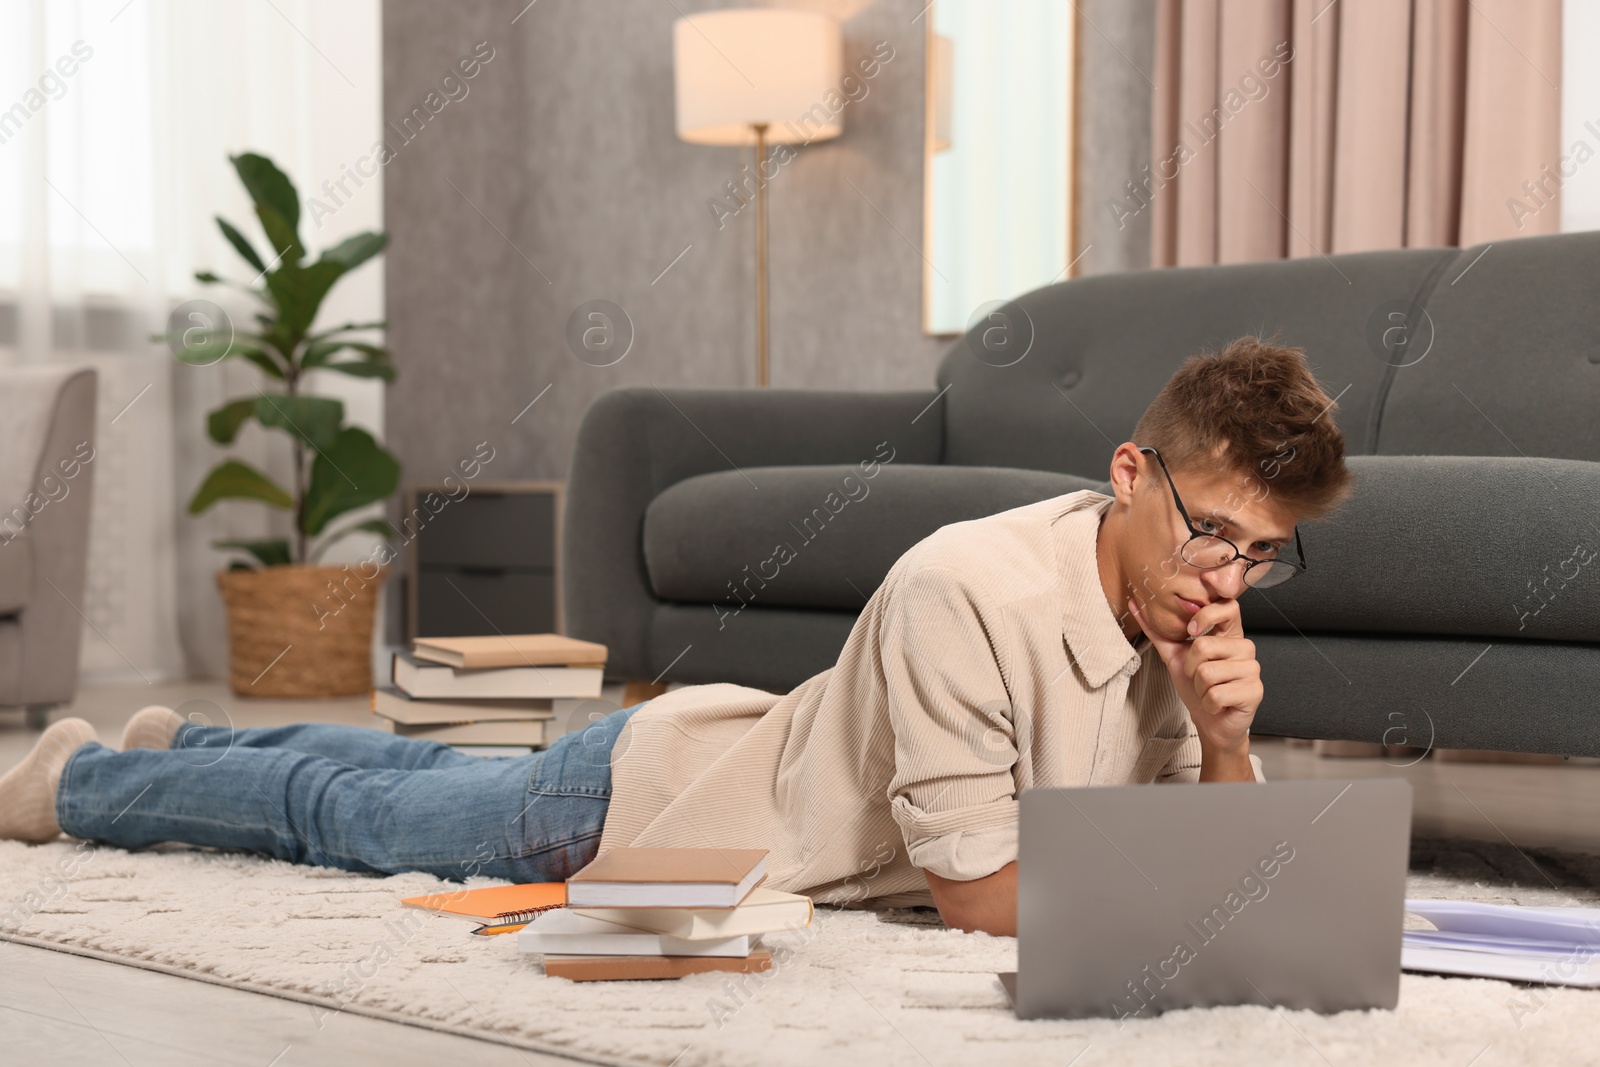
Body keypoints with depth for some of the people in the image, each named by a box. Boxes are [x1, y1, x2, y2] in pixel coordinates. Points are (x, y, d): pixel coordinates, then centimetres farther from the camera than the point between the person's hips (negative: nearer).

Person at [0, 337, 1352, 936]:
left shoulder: (1191, 608, -14)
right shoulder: (968, 590, -39)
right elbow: (982, 895, -35)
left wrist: (1225, 737, -28)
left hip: (745, 754, 7)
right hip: (641, 797, -6)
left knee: (424, 785, 29)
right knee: (345, 810, 17)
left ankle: (187, 742, 56)